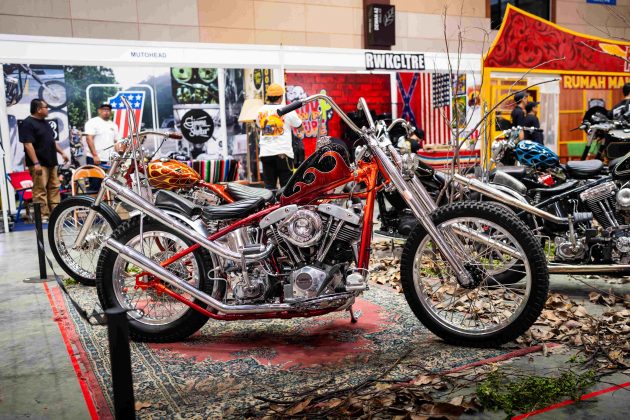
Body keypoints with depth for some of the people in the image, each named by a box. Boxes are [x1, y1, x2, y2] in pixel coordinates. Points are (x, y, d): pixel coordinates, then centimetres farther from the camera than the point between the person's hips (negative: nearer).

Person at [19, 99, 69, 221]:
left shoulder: (44, 122, 17)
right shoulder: (28, 123, -11)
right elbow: (28, 145, -17)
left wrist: (62, 153, 18)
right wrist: (36, 163, -22)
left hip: (51, 162, 9)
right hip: (39, 164, -9)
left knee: (54, 188, 10)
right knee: (40, 190, -8)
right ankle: (43, 215, -6)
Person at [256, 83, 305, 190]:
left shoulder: (261, 110, 7)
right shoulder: (287, 110, -3)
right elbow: (300, 127, 12)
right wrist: (301, 134, 34)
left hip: (265, 153, 4)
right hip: (283, 153, -3)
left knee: (269, 186, 7)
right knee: (287, 185, 2)